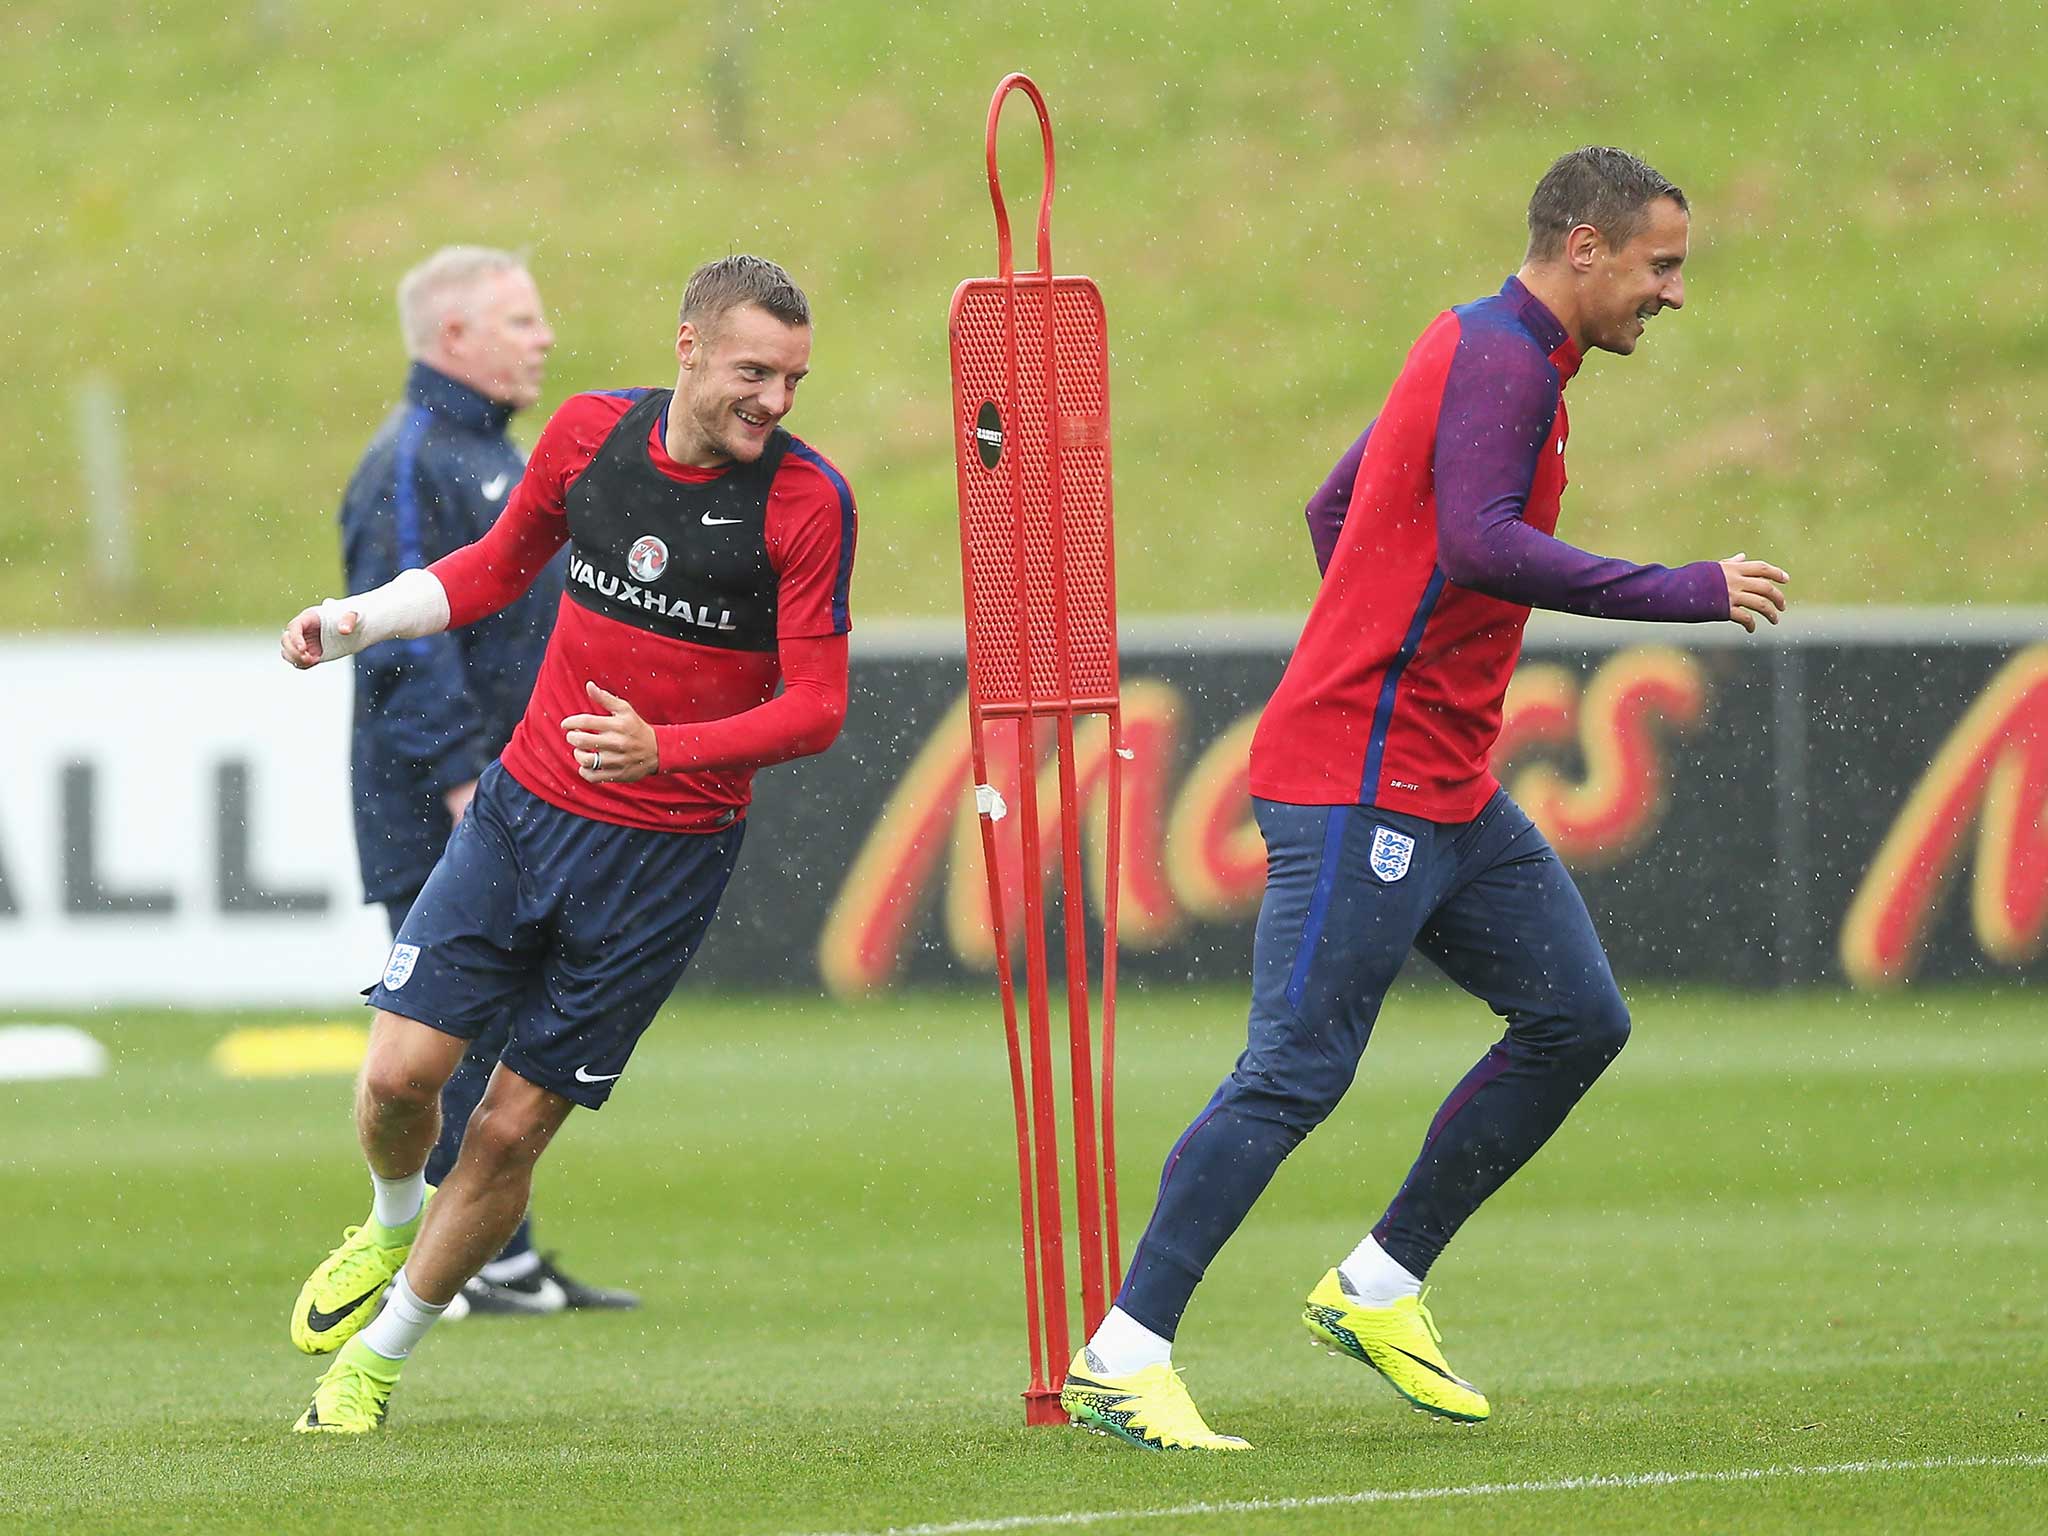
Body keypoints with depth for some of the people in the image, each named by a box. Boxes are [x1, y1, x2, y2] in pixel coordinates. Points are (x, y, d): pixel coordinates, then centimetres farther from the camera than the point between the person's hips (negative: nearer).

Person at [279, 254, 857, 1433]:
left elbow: (816, 708, -13)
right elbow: (503, 564, 18)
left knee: (514, 1127, 0)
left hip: (668, 850, -3)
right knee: (404, 1068, -8)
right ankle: (392, 1226, 28)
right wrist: (355, 620, 6)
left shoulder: (807, 501, -13)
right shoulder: (589, 433, -2)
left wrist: (663, 747, -28)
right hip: (527, 806, 3)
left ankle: (376, 1357, 20)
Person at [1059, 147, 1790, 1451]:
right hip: (1361, 789, -10)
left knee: (1579, 1021, 8)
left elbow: (1335, 512, 26)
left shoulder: (1481, 354, 18)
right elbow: (1481, 545, -29)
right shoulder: (1501, 364, -13)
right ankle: (1124, 1357, -9)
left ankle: (1379, 1290, 14)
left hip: (1448, 795, 10)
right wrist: (1685, 594, -26)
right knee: (1297, 1074, -11)